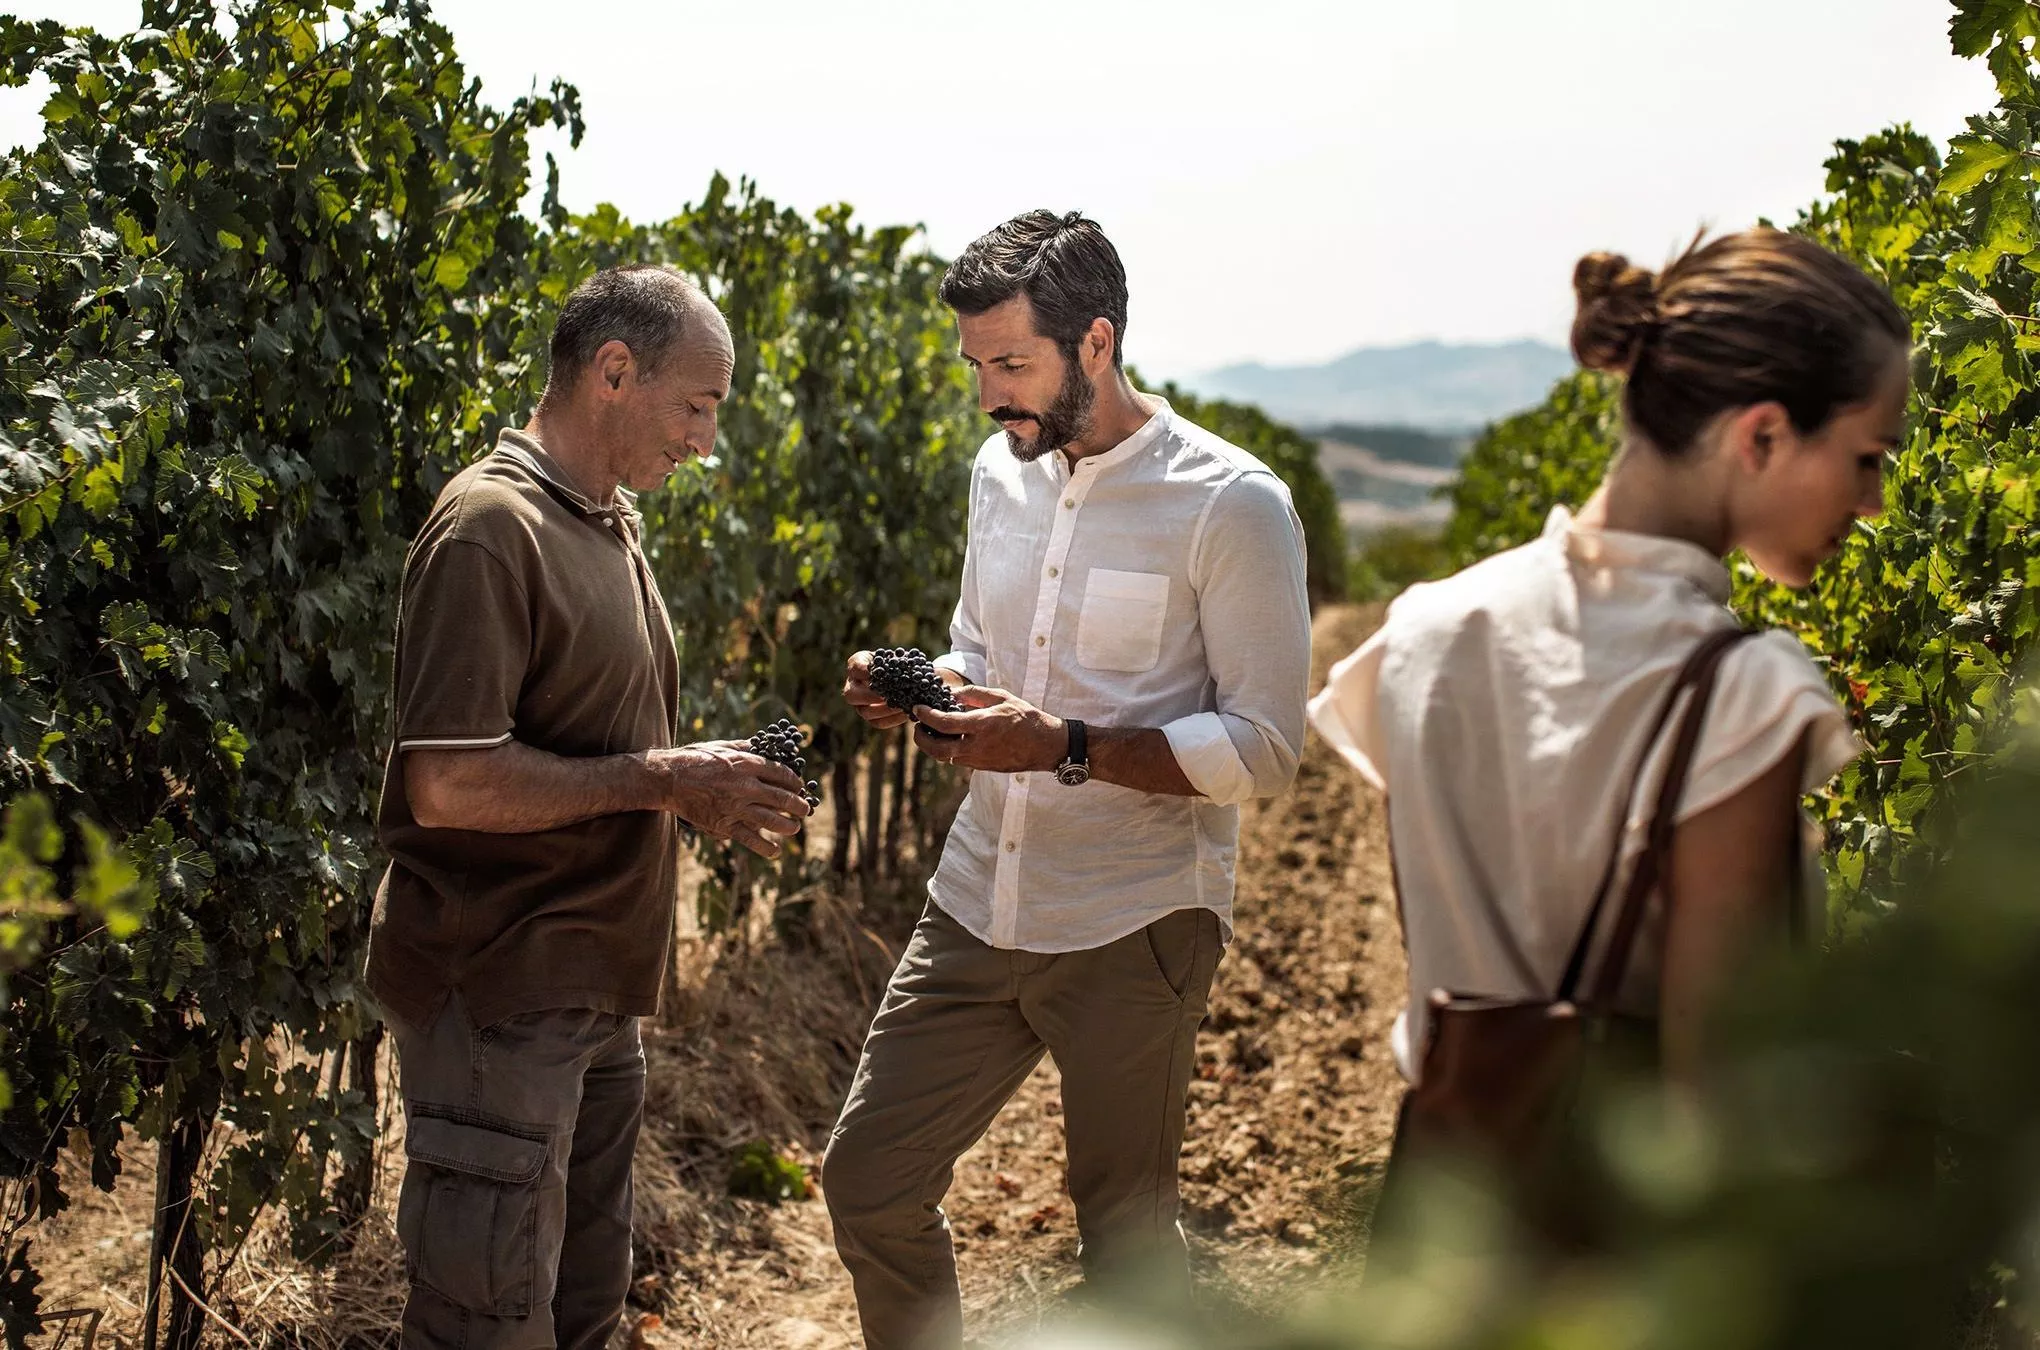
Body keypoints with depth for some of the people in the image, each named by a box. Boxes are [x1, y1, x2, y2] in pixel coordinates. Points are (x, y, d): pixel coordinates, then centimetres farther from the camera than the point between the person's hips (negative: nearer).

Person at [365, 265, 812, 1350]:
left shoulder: (608, 523, 14)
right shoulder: (492, 527, -17)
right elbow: (449, 783, -25)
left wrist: (708, 795, 6)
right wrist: (663, 779, -18)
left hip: (592, 993, 10)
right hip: (498, 995, -10)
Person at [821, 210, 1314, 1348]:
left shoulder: (1232, 505, -13)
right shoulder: (1003, 470, 8)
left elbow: (1265, 748, -15)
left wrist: (1066, 745, -24)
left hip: (1134, 926, -6)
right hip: (978, 903, 6)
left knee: (1126, 1229, 6)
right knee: (868, 1181, 10)